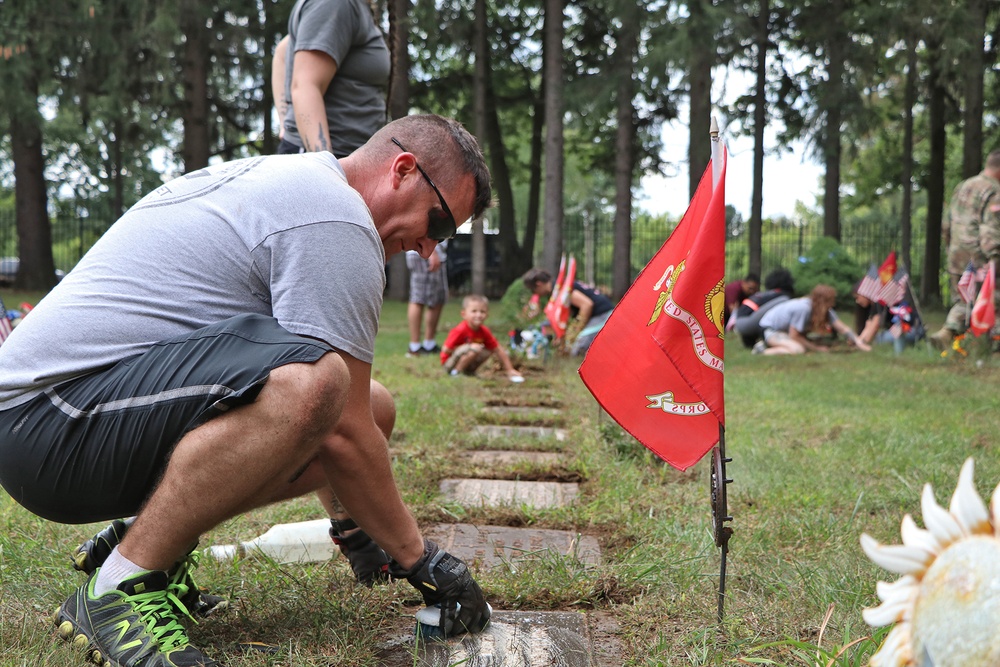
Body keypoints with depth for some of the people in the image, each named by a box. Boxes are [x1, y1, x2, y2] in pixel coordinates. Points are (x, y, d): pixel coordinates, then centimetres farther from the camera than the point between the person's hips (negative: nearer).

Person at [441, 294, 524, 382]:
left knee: (490, 350, -4)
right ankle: (456, 372, -16)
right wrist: (470, 347, -26)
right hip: (449, 363, -7)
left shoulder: (484, 331, -6)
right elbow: (446, 350, -26)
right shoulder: (460, 330, -25)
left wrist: (510, 370, -1)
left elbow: (498, 350, 1)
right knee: (474, 349, -29)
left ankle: (469, 371, 2)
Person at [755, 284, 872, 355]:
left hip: (783, 330, 9)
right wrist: (817, 348, -18)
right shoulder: (803, 308, -30)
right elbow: (793, 335, -23)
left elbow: (842, 327, -7)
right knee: (798, 349, -29)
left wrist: (859, 342, -19)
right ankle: (763, 351, -14)